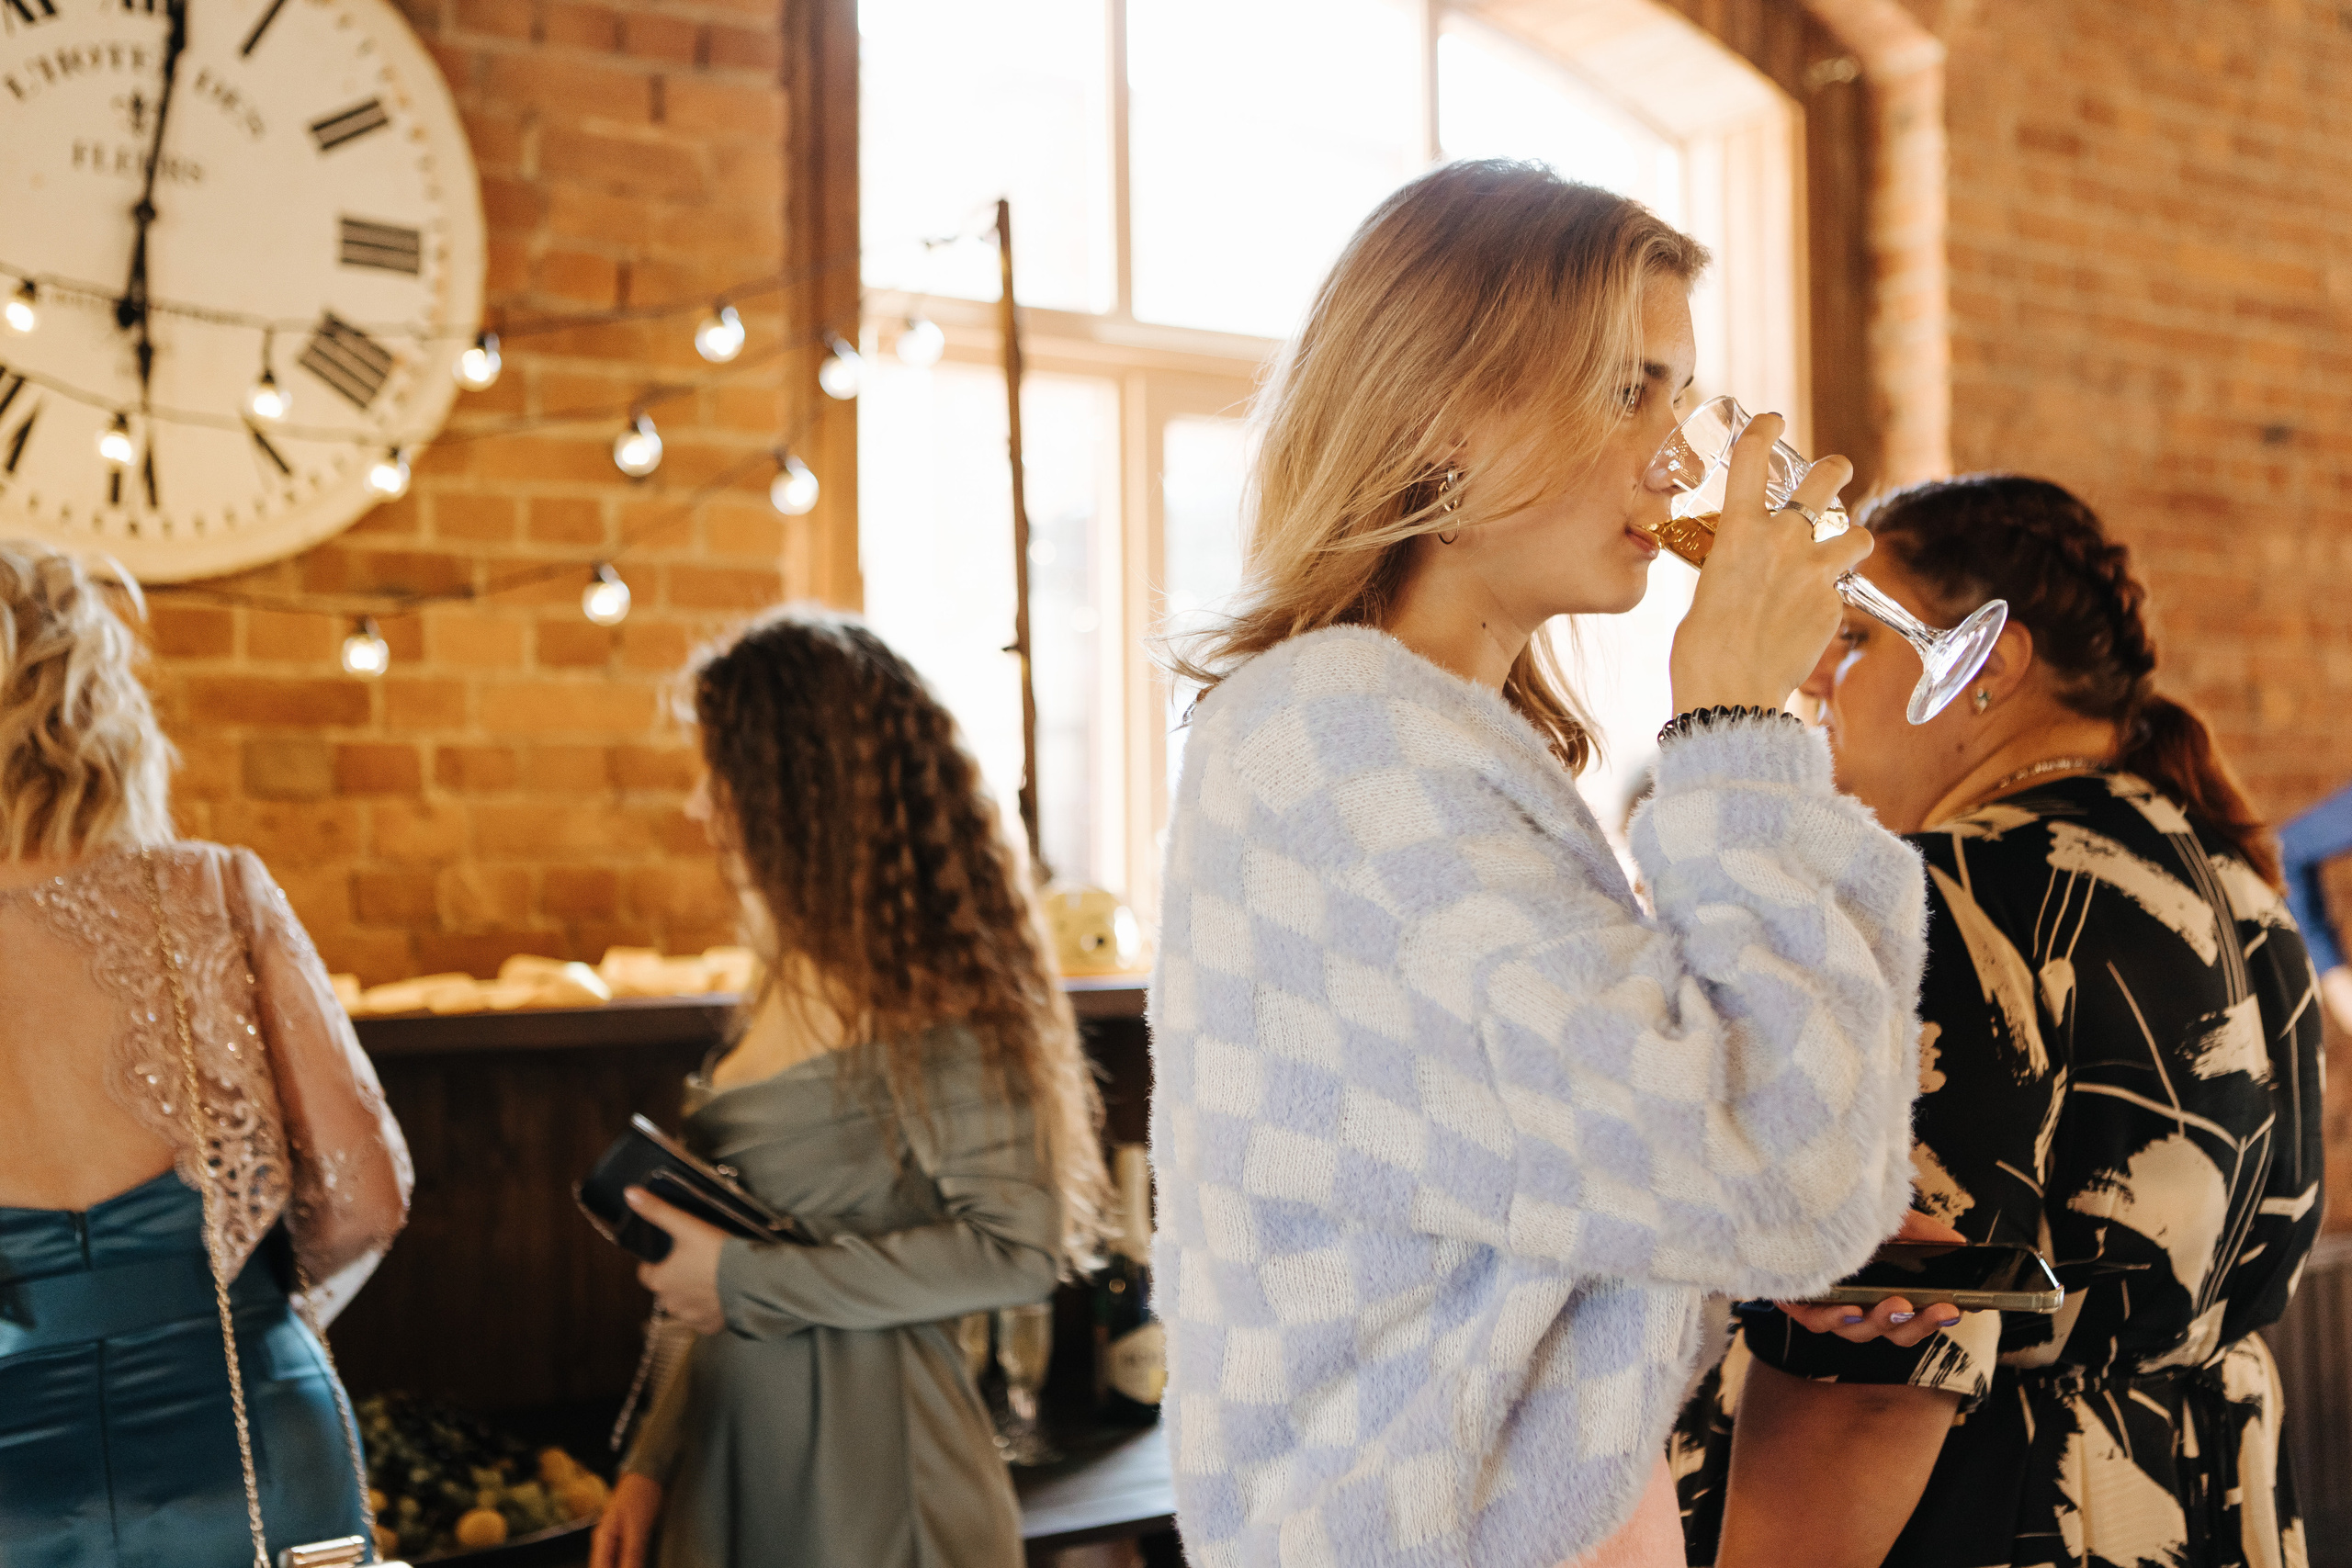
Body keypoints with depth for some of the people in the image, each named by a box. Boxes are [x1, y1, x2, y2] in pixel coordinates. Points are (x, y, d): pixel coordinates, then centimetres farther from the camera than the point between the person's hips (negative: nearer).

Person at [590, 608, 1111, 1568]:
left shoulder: (926, 986, -14)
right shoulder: (802, 977, 9)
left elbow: (1018, 1250, -21)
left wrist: (747, 1280, -16)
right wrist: (652, 1463, 10)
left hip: (868, 1461, -7)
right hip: (738, 1456, 7)